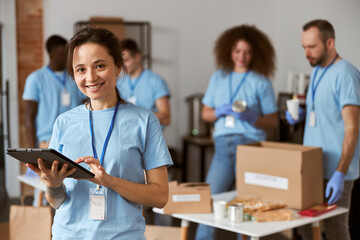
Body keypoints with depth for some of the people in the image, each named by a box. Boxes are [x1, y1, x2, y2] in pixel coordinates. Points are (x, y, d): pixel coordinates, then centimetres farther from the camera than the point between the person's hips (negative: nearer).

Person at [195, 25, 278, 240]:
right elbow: (205, 113, 15)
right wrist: (220, 112, -5)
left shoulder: (261, 82, 2)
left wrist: (251, 117, -16)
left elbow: (273, 121, 0)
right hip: (223, 146, 3)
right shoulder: (218, 78, 13)